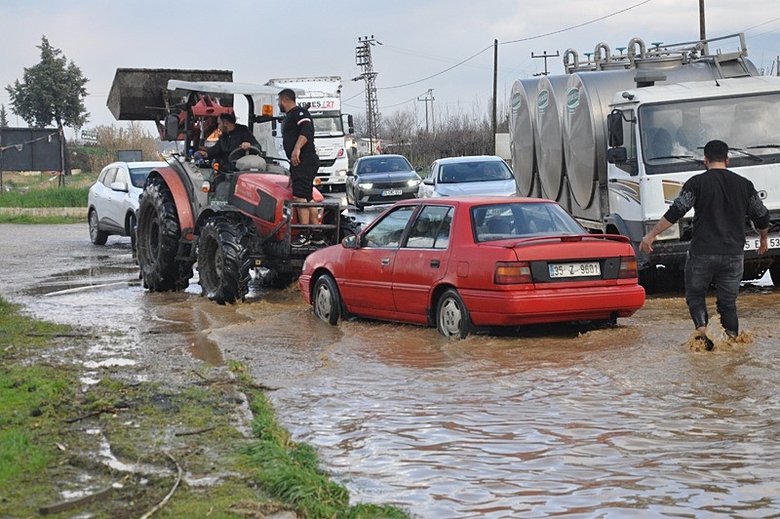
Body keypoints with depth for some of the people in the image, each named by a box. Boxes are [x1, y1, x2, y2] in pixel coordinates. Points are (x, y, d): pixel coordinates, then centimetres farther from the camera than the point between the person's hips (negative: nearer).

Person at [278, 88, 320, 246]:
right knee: (307, 199, 11)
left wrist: (297, 149, -37)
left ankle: (305, 236, -21)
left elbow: (307, 131, -25)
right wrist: (292, 174, 33)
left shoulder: (299, 113, -7)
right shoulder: (289, 117, 26)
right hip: (299, 163, 11)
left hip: (305, 161, -11)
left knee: (300, 197, -17)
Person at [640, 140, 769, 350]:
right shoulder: (744, 184, 8)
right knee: (728, 302, 12)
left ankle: (701, 330, -8)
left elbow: (674, 213, -8)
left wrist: (651, 235, -4)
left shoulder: (697, 183, -3)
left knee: (695, 295, 12)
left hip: (702, 253, -2)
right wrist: (763, 239, 34)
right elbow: (762, 216, 15)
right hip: (734, 254, 3)